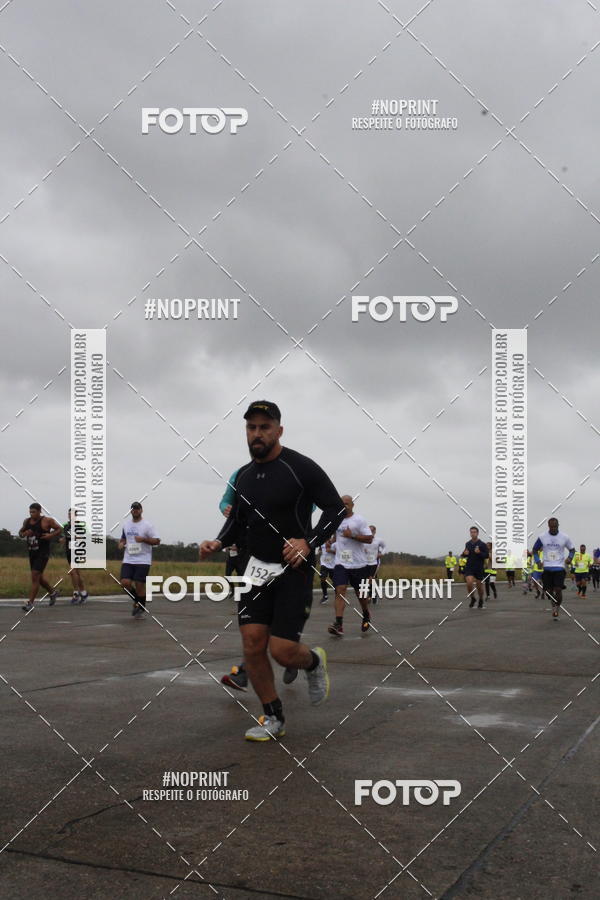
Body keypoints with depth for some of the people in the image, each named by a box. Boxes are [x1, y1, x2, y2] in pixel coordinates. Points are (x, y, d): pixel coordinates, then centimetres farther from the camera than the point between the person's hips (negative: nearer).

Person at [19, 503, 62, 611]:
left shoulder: (47, 520, -9)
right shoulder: (27, 521, 8)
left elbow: (59, 529, 0)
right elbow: (20, 533, 19)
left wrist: (51, 535, -17)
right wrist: (24, 534, -4)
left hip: (43, 553, -7)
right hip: (32, 553, 7)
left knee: (35, 577, -14)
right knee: (38, 578, 16)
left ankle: (30, 603, -12)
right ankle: (52, 592, 40)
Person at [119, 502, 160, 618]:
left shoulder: (147, 525, -4)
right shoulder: (126, 524, 12)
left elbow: (157, 541, -6)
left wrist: (143, 539, -18)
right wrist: (121, 543, 6)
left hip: (143, 560, -4)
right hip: (128, 560, 4)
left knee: (139, 585, -6)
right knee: (125, 582, -9)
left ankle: (141, 609, 13)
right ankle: (136, 601, 18)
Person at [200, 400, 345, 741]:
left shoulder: (300, 467, -12)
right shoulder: (244, 476, 8)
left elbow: (336, 508, -11)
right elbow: (237, 520, 19)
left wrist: (308, 542, -23)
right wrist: (219, 542, 0)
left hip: (294, 570, -5)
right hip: (258, 568, 6)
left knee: (282, 650, -10)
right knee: (253, 645, -2)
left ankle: (314, 662, 27)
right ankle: (274, 719, 15)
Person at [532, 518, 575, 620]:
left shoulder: (564, 537, -3)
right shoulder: (542, 537, -1)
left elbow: (572, 549, 10)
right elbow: (535, 550, 11)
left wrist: (569, 558, -10)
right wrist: (537, 561, -5)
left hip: (559, 567, -1)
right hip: (547, 567, 1)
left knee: (558, 589, -14)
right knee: (548, 591, 2)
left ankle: (556, 609, 6)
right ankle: (553, 604, 32)